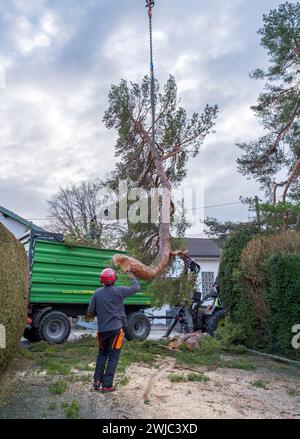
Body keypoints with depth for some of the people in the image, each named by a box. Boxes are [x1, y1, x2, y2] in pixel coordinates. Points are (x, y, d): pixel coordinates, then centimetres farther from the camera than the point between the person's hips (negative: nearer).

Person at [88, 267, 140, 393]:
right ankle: (107, 385, 6)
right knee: (113, 356, 5)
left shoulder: (97, 293, -2)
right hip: (115, 329, -4)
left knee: (102, 353, 22)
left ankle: (97, 380, 19)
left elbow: (91, 311, 1)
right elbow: (135, 288, -2)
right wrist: (130, 275, 12)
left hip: (102, 329, 4)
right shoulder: (118, 291, -12)